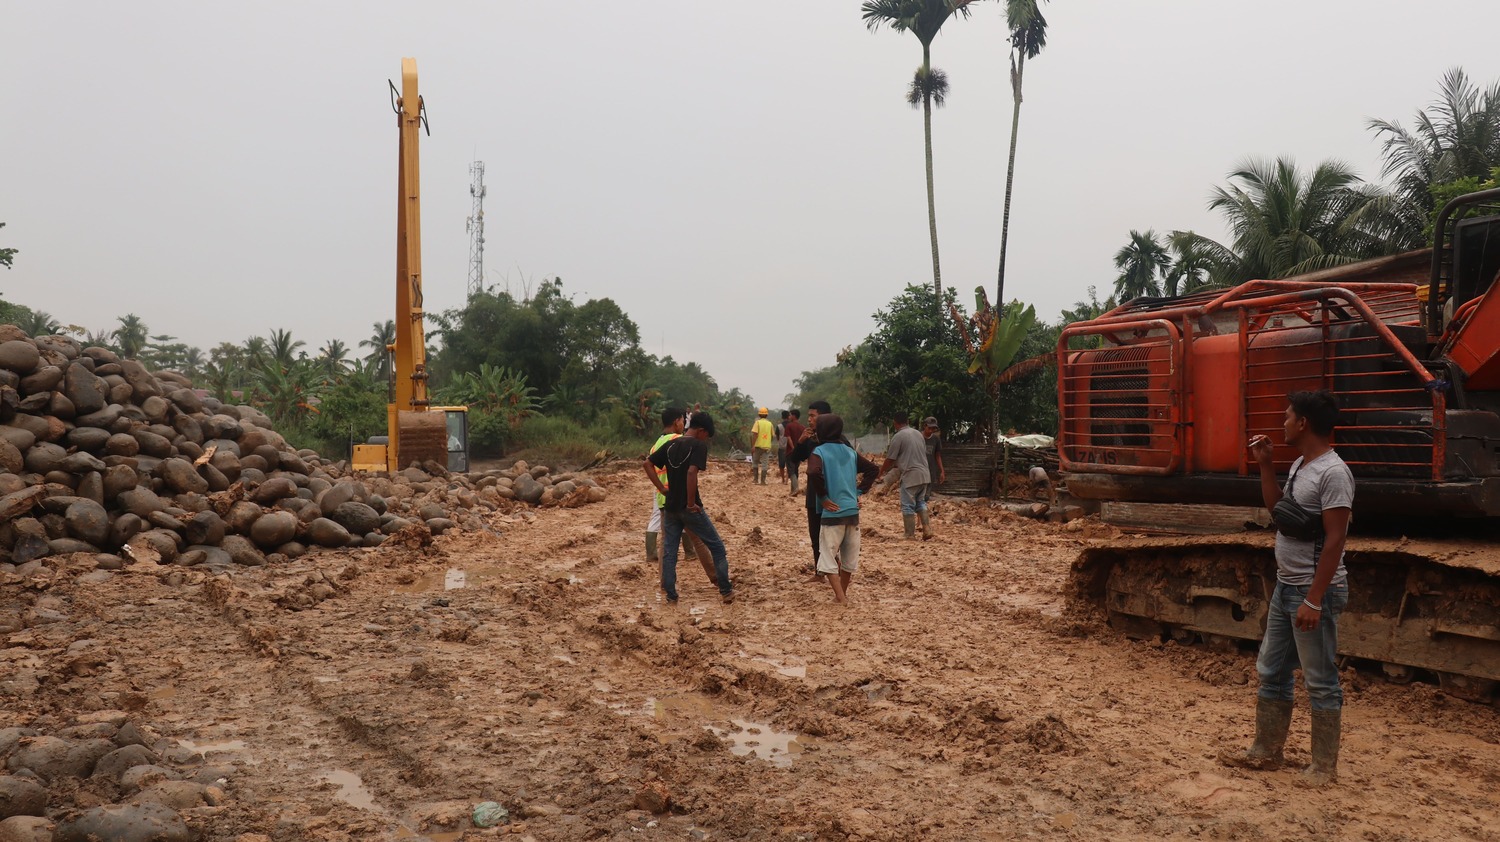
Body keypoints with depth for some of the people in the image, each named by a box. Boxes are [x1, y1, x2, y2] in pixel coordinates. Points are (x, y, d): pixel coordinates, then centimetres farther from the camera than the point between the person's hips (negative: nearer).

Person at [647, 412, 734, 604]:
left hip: (670, 507, 6)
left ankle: (671, 596, 13)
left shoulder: (670, 444, 9)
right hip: (688, 508, -6)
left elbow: (648, 464, 11)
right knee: (717, 546, 7)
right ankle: (726, 591, 10)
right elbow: (691, 472, -26)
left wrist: (662, 488, 9)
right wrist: (691, 503, -18)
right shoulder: (698, 445, -12)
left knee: (669, 552, 11)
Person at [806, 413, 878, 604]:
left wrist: (823, 497, -14)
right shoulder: (850, 451, 10)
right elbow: (874, 469, 12)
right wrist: (859, 491, 11)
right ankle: (842, 594, 27)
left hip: (832, 512, -6)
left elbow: (814, 473, -27)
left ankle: (841, 598, -9)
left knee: (828, 558, 0)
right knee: (849, 557, 16)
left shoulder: (819, 452, -8)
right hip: (852, 511, 6)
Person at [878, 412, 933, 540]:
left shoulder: (898, 437, -9)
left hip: (910, 476, -7)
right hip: (924, 475, 7)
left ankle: (910, 535, 3)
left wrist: (882, 470, 16)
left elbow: (890, 459, -5)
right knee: (921, 503, 19)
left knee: (908, 506, 1)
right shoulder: (918, 434, 13)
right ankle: (927, 529, 6)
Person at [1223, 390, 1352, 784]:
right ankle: (1266, 751, 27)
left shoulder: (1332, 472, -19)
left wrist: (1313, 600, -23)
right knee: (1271, 672, 16)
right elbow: (1276, 510, 22)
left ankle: (1324, 766, 12)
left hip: (1314, 592, -10)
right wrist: (1265, 465, 11)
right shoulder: (1300, 465, 10)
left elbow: (1334, 539, -22)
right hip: (1286, 587, 10)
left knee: (1320, 682, 1)